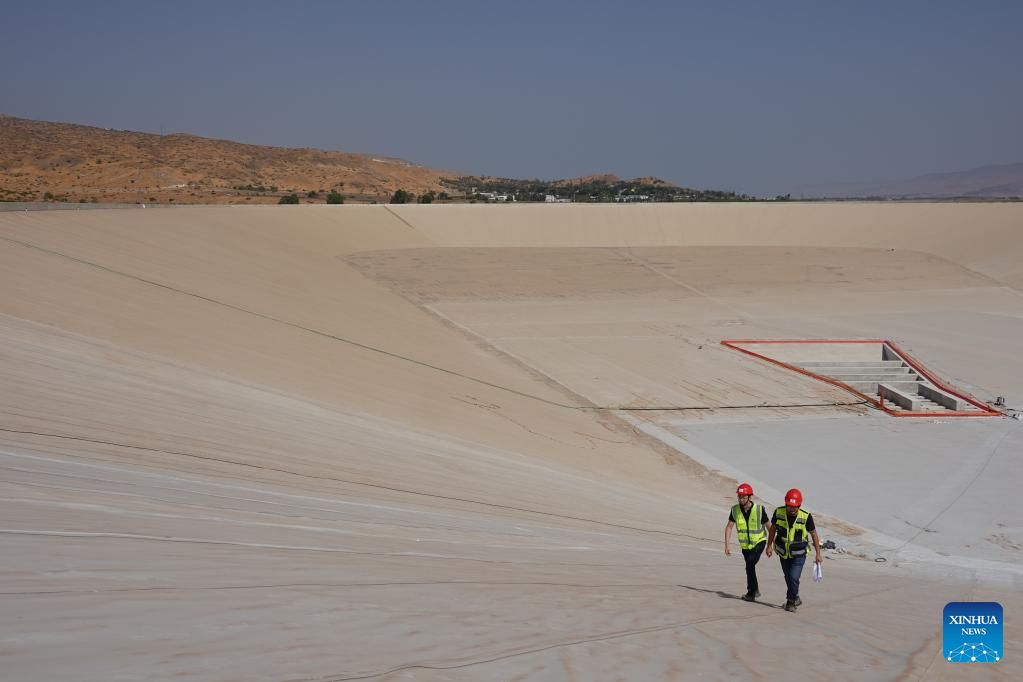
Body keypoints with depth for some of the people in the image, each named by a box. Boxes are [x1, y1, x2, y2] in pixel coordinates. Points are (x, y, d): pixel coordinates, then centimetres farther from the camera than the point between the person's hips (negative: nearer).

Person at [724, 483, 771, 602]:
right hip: (745, 544, 5)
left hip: (759, 542, -5)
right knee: (750, 567, 13)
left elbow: (770, 527, -9)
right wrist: (726, 545, -9)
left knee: (750, 564, -22)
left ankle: (751, 593, -13)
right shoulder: (735, 510, -11)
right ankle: (755, 590, 34)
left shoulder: (759, 509, -19)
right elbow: (729, 527, -2)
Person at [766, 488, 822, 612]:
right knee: (788, 578, 16)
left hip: (798, 555, -3)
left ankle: (791, 601, 10)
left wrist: (818, 554, -4)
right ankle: (795, 599, 39)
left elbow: (814, 534, -8)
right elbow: (773, 528, 3)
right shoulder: (779, 512, -16)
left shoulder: (806, 517, -22)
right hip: (783, 553, 3)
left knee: (793, 578, -14)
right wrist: (769, 546, 5)